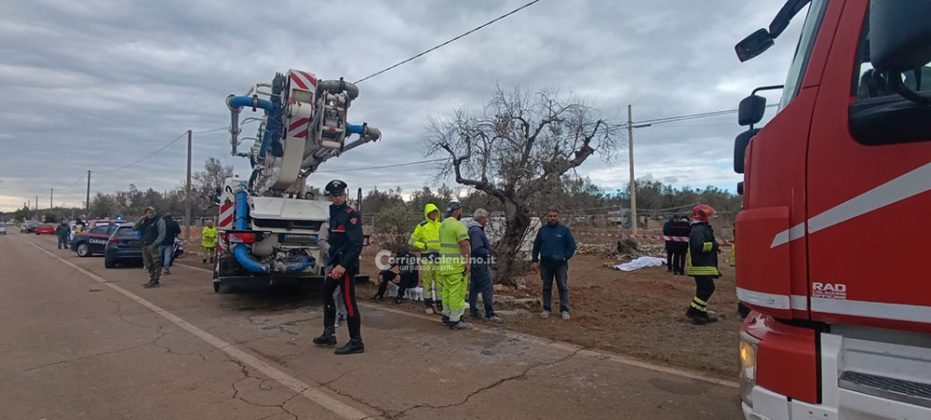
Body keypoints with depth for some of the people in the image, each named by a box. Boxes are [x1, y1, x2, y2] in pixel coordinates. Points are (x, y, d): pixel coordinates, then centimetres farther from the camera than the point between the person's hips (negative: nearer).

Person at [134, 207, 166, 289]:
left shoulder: (159, 221, -6)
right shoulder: (145, 221, 16)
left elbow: (162, 234, -11)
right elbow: (134, 228, 14)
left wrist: (154, 244, -19)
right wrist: (140, 220, -1)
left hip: (154, 246, -7)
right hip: (145, 246, 8)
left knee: (156, 264, -5)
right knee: (148, 265, 13)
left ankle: (155, 282, -2)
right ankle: (151, 280, 21)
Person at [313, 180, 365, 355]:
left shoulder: (351, 215, -14)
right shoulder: (333, 212, 13)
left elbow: (357, 245, -21)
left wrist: (343, 266, -26)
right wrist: (331, 263, 16)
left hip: (346, 265, -10)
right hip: (335, 262, 10)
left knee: (349, 301, -7)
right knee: (326, 293, 19)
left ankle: (356, 342, 2)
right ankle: (329, 334, 32)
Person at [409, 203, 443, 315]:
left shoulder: (441, 226, 13)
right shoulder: (422, 226, -1)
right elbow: (412, 241, -1)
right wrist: (423, 246, -12)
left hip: (439, 257, 4)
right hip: (427, 257, -3)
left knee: (440, 282, 5)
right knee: (427, 281, 3)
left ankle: (440, 305, 13)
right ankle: (428, 305, 15)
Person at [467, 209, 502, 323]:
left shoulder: (473, 229, 14)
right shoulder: (477, 231, -19)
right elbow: (477, 249, -26)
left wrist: (489, 247, 13)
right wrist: (488, 252, -11)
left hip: (475, 263, 11)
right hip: (480, 263, -11)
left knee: (474, 287, 14)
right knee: (487, 288, -8)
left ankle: (473, 311, 21)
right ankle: (490, 313, -7)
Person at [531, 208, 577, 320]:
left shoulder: (565, 230, -1)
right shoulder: (542, 230, 6)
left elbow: (572, 245, -1)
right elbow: (536, 247, 10)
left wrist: (565, 257, -10)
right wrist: (535, 260, 4)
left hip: (560, 264, -2)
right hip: (545, 265, 2)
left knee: (563, 287, 3)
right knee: (546, 287, 10)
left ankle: (564, 310, 11)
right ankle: (546, 309, 20)